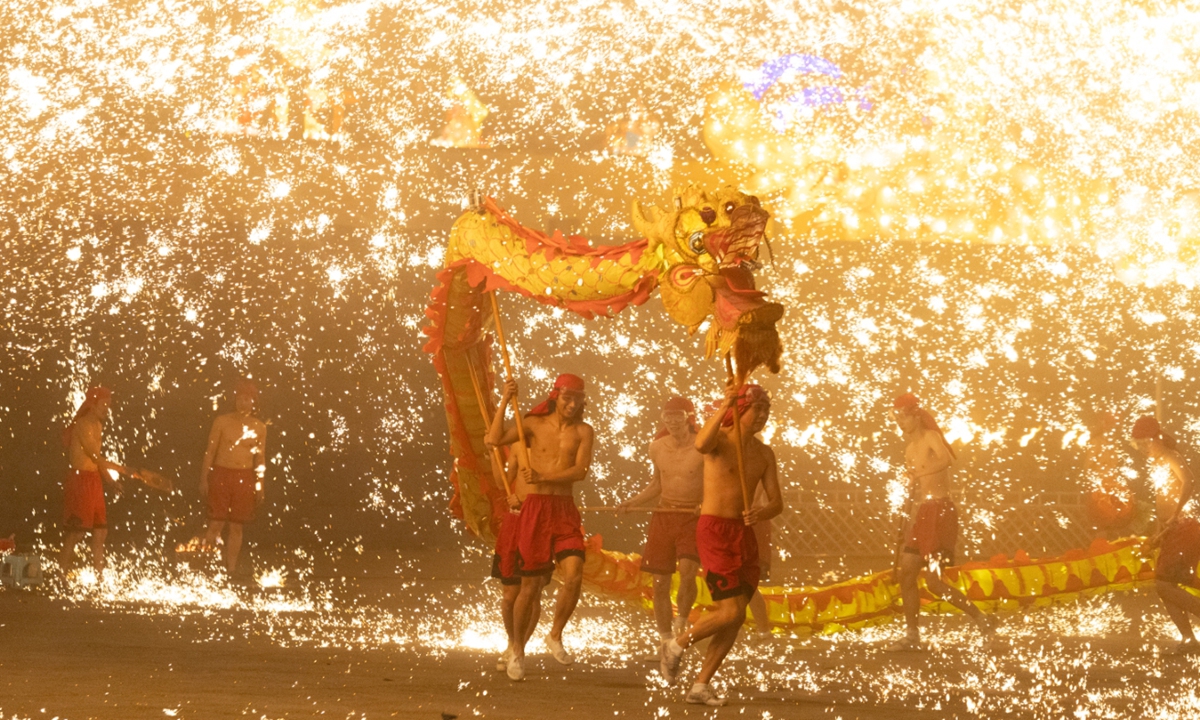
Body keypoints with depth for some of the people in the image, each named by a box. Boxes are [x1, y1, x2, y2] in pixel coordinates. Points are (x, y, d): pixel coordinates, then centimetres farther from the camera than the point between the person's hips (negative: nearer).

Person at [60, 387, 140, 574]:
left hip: (94, 480, 9)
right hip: (80, 480, -9)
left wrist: (109, 478, 13)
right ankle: (63, 569, 6)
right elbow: (95, 456, -21)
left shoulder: (98, 425, 13)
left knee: (100, 530, 8)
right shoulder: (83, 425, -15)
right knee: (78, 529, -5)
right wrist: (122, 469, -22)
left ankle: (99, 572, 13)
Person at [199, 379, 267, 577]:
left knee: (236, 527, 7)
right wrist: (204, 479, -2)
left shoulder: (259, 427, 4)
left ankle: (230, 570, 16)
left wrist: (260, 486, 6)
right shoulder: (221, 422, -2)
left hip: (244, 479, 2)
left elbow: (260, 459, 9)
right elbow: (210, 452, 2)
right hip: (221, 475, -2)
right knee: (216, 524, -3)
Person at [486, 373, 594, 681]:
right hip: (536, 508, -1)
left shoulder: (583, 431, 5)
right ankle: (518, 651, 20)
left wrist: (543, 477, -18)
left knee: (574, 576, -17)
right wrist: (504, 402, -15)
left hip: (566, 510, 1)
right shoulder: (534, 424, 3)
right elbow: (495, 439, -10)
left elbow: (580, 470, -8)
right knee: (530, 586, 3)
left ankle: (555, 636, 6)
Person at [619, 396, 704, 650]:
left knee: (687, 573, -23)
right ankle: (665, 639, 19)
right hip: (663, 516, 4)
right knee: (660, 582, 3)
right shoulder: (657, 448, 6)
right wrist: (632, 502, 7)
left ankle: (681, 623, 3)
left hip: (693, 518, -4)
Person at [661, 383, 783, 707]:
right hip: (714, 530, -7)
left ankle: (701, 685, 15)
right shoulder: (720, 439, -7)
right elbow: (701, 444, -33)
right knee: (731, 611, -14)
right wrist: (724, 407, -42)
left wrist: (759, 514, -16)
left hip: (744, 534, 7)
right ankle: (677, 646, 10)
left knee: (736, 617, 5)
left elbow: (776, 502, 6)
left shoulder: (764, 453, 11)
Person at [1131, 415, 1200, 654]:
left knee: (1164, 585, -15)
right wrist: (1159, 535, 20)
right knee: (1163, 586, 5)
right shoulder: (1157, 464, 18)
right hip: (1172, 535, 10)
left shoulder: (1171, 457, -10)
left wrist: (1174, 517, -30)